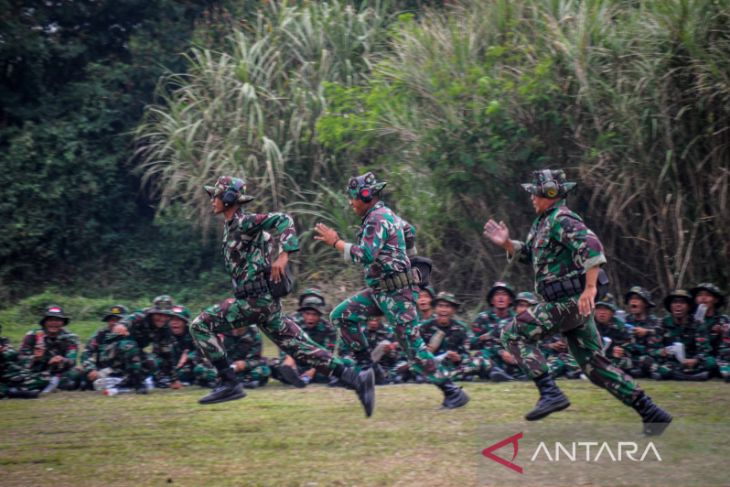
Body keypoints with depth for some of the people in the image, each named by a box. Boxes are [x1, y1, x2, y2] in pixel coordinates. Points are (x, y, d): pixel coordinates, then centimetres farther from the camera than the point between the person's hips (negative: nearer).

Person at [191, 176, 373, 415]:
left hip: (257, 298, -10)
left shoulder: (244, 222, -9)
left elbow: (283, 220, -19)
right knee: (301, 347, 5)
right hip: (260, 299, 10)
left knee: (201, 325, -10)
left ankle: (229, 383, -10)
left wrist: (283, 255, -30)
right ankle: (356, 379, 0)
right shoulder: (231, 227, 19)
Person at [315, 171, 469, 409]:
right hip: (379, 290, 10)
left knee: (412, 344, -9)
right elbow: (410, 231, 30)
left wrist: (335, 242, -21)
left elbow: (365, 255, -28)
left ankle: (453, 392, -5)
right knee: (341, 316, 5)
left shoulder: (376, 219, -17)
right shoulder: (386, 214, 13)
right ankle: (365, 366, 9)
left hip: (397, 293, -10)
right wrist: (407, 256, 38)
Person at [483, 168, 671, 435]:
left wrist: (590, 287, -33)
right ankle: (652, 413, 9)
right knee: (593, 363, 9)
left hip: (570, 300, -10)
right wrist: (506, 243, 13)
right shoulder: (542, 222, 19)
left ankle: (550, 393, -12)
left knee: (513, 334, -6)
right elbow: (528, 254, 31)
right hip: (568, 302, 10)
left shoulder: (562, 219, -12)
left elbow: (591, 246, -26)